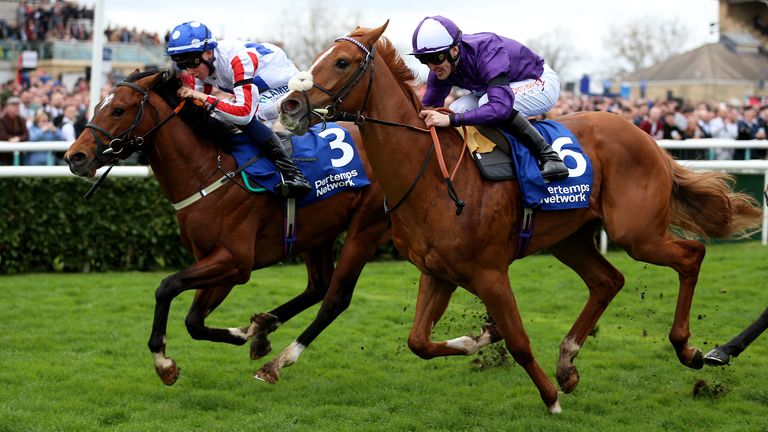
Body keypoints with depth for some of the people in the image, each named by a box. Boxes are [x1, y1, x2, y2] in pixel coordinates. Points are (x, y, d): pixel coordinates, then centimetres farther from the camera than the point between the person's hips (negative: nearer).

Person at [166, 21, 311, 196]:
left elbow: (244, 112, -42)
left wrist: (203, 98, -45)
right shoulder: (202, 62, -8)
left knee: (243, 117, -33)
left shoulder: (238, 59, -34)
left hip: (288, 88, -9)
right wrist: (185, 96, -20)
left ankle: (292, 173, -34)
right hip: (263, 93, 9)